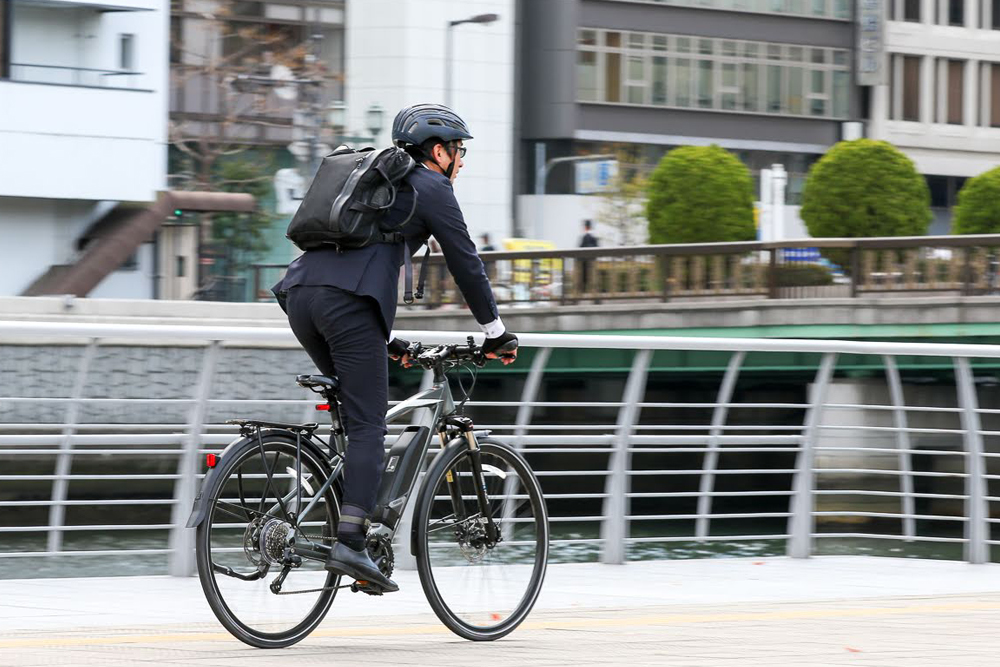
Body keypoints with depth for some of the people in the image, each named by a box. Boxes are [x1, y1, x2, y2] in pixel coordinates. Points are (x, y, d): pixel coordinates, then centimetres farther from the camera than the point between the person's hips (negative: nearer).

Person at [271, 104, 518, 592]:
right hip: (347, 300, -8)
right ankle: (350, 544, -18)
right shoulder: (430, 188, 8)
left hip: (300, 294, 8)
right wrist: (496, 333, 17)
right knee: (368, 427, -8)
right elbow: (465, 263, 7)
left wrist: (386, 340, 43)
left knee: (353, 412, 20)